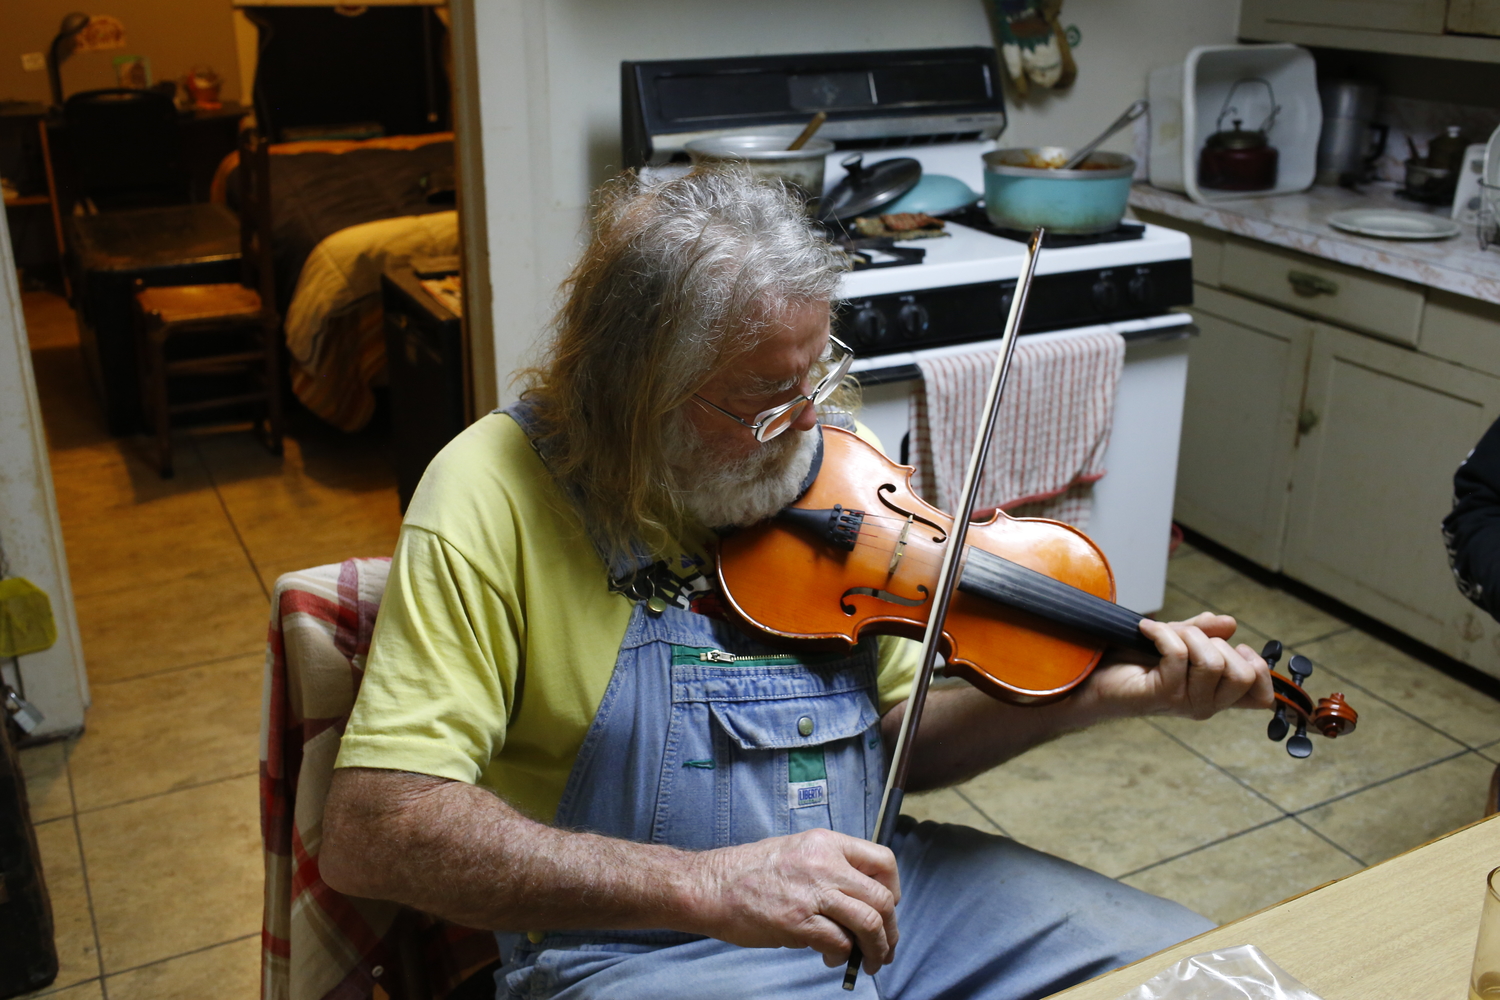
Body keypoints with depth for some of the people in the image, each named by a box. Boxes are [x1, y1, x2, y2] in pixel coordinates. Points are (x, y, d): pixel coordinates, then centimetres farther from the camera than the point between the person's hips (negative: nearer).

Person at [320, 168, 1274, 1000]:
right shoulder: (499, 494, -16)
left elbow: (899, 737, 8)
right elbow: (368, 829, -22)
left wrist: (1107, 691, -7)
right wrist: (703, 882, -31)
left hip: (871, 892, 6)